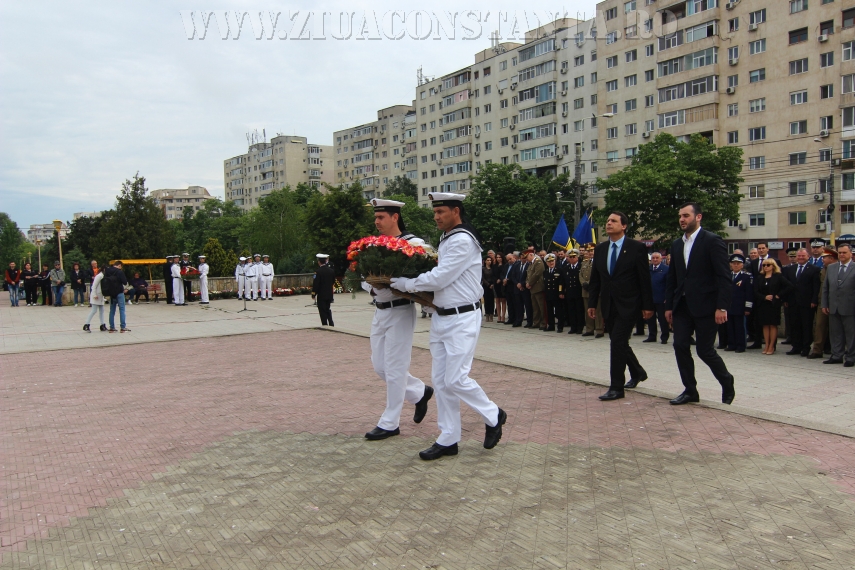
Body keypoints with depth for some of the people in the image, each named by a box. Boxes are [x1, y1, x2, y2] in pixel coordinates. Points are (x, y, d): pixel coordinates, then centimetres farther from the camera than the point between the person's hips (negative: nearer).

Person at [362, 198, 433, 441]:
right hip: (380, 311, 8)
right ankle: (420, 392, 33)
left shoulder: (412, 243, -11)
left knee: (394, 369, 0)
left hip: (400, 312, -8)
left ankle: (390, 423, 12)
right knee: (380, 365, 14)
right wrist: (371, 284, -12)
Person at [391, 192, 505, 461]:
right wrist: (420, 291, 0)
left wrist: (402, 283, -11)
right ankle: (448, 440, 16)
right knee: (440, 380, 7)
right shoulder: (446, 240, 14)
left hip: (462, 319, -9)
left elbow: (439, 278, -20)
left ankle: (493, 416, 18)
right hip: (441, 318, 9)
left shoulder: (463, 240, -16)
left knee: (456, 379, -7)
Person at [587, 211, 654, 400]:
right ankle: (637, 373, 39)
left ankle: (616, 388, -4)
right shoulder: (600, 249, 8)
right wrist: (592, 303, 7)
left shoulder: (637, 248, -7)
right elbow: (595, 279, 10)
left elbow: (645, 278, -7)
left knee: (618, 342, -12)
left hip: (629, 305, -6)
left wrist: (647, 305, -9)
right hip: (609, 305, 6)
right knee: (619, 343, 15)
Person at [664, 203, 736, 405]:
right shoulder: (676, 244, 12)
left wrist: (722, 307, -18)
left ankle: (727, 384, 25)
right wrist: (669, 306, 11)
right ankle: (690, 390, 13)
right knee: (680, 347, 0)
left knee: (705, 350, -1)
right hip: (682, 306, 6)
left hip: (705, 306, -6)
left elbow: (724, 277, -12)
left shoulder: (712, 241, -7)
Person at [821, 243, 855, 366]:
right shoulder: (831, 267, 10)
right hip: (833, 308, 5)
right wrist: (824, 304, 7)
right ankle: (836, 356, 19)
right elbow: (826, 288, 12)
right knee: (835, 334, 11)